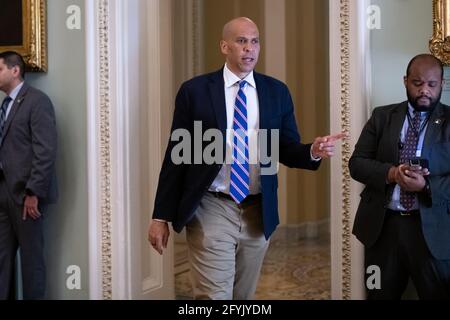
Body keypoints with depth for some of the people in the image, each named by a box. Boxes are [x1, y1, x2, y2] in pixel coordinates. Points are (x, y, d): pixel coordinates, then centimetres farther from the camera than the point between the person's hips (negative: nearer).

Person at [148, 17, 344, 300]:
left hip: (258, 213, 4)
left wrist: (313, 152, -16)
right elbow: (176, 155, -2)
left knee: (244, 296, 17)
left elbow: (287, 151, 8)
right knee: (214, 295, -9)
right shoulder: (195, 91, -3)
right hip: (211, 210, -3)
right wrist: (161, 216, -4)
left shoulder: (277, 92, 5)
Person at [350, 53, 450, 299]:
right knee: (380, 295, 14)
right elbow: (357, 163, 3)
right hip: (382, 224, 2)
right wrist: (390, 173, -16)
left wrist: (427, 186, -23)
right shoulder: (382, 116, 8)